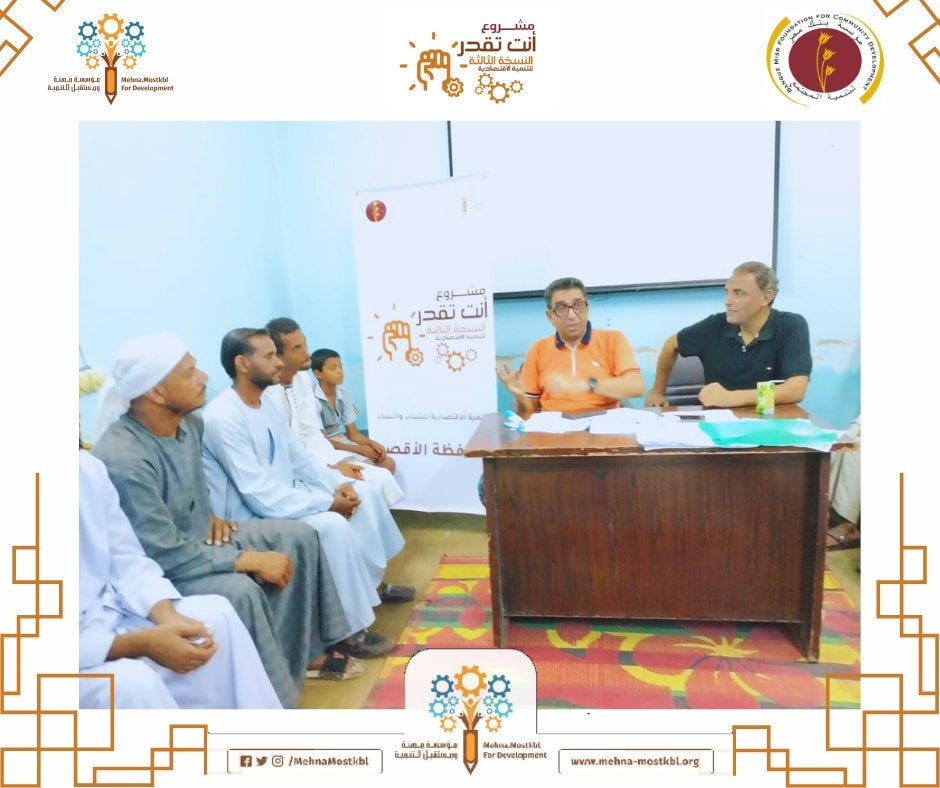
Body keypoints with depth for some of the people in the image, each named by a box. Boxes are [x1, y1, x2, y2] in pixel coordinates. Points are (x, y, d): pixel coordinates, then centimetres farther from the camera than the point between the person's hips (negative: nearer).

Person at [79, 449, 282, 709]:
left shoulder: (88, 468, -5)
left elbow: (128, 563, 0)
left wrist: (168, 618, -16)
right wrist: (143, 643, -27)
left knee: (215, 613, -3)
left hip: (107, 613, 7)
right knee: (130, 681, -32)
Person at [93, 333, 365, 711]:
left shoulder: (189, 422, -5)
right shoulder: (122, 460, -32)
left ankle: (306, 651, 14)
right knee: (239, 590, -34)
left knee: (298, 536, 2)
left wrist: (210, 516, 2)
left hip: (196, 538, 9)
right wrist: (249, 559, -26)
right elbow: (163, 557, -30)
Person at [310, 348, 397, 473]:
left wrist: (371, 443, -12)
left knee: (388, 463, -6)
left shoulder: (344, 395, 5)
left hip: (344, 443, 7)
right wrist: (360, 449, -19)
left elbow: (353, 433, 8)